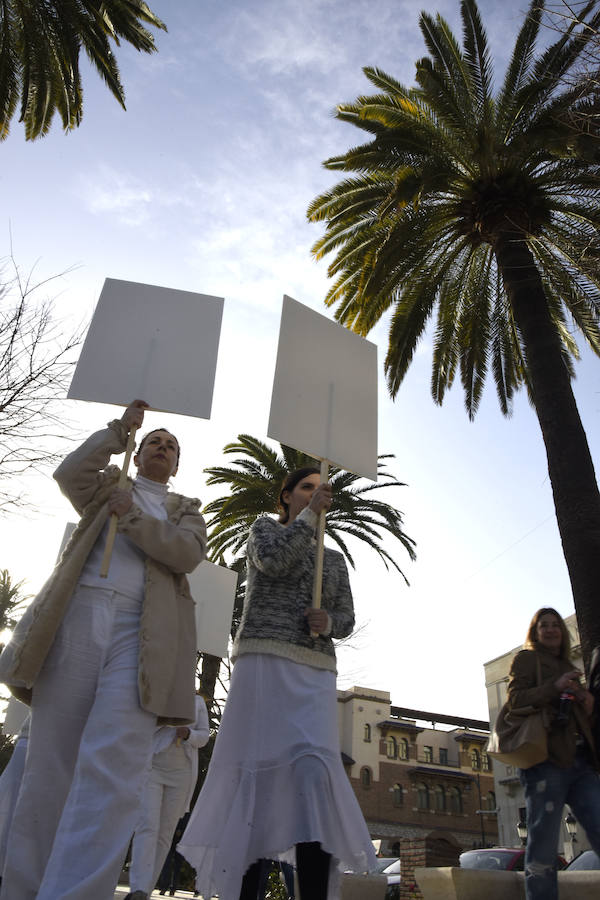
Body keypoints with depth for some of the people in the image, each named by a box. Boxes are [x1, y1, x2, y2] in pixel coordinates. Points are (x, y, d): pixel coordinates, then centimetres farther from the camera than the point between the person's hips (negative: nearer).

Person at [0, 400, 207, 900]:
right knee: (48, 766, 0)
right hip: (77, 619, 1)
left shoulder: (185, 510, 24)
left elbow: (188, 553, 3)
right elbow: (69, 473, 4)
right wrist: (120, 428, 7)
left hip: (139, 632, -1)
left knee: (111, 769, -16)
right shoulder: (109, 485, 26)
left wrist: (131, 513, -3)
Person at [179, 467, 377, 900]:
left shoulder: (335, 559, 24)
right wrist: (311, 514, -3)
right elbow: (273, 558, -9)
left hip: (315, 672, 3)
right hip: (264, 660, -3)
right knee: (257, 769, -7)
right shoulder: (266, 526, 15)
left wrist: (327, 622, -8)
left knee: (314, 768, -15)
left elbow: (347, 619, 16)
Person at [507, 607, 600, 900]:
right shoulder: (526, 659, 8)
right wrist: (555, 686, -18)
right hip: (546, 758, -6)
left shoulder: (567, 667, 26)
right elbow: (516, 700, -6)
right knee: (543, 844, -7)